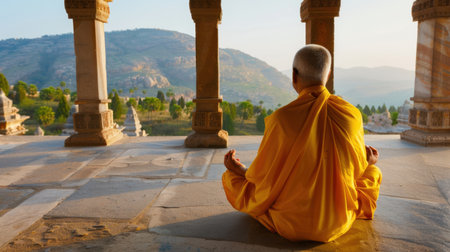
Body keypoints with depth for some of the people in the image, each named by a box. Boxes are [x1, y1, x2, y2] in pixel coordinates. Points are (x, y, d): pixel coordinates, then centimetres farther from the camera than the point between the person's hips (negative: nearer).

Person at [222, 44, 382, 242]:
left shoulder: (281, 118, -22)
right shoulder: (352, 115, -13)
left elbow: (266, 176, -11)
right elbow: (357, 167, 3)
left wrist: (239, 170, 10)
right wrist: (367, 161, 27)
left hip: (290, 226, -2)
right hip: (338, 224, 3)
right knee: (372, 174, 34)